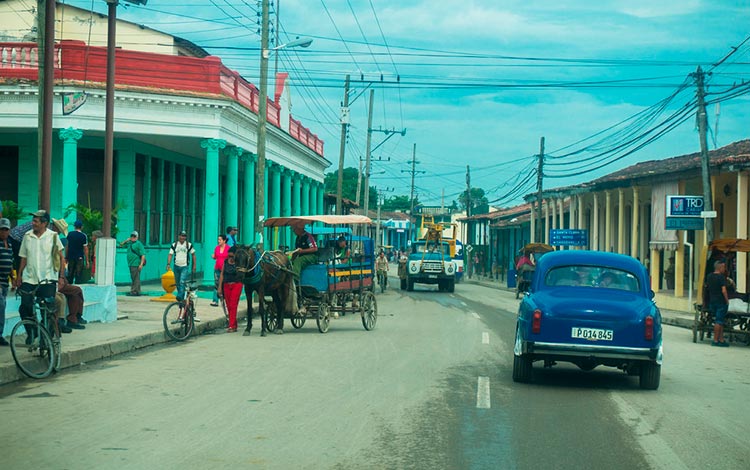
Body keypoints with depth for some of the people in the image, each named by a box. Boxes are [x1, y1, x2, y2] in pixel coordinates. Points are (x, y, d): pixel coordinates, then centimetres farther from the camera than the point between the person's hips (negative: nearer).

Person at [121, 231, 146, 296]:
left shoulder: (139, 244, -7)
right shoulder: (129, 243, 16)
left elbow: (143, 255, -12)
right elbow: (121, 245, 27)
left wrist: (141, 264, -20)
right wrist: (126, 240, 10)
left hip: (136, 264, -8)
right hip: (130, 264, 8)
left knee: (136, 278, -8)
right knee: (133, 278, 11)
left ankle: (135, 291, -9)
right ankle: (132, 291, 15)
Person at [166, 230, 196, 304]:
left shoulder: (189, 245, 1)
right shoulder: (174, 245, 4)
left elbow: (193, 255, 9)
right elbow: (170, 255, -1)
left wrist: (194, 265, 6)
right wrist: (168, 264, -15)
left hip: (184, 267, -3)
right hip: (176, 266, 3)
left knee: (182, 282, -20)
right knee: (178, 283, 9)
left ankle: (180, 297, -28)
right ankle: (182, 297, 22)